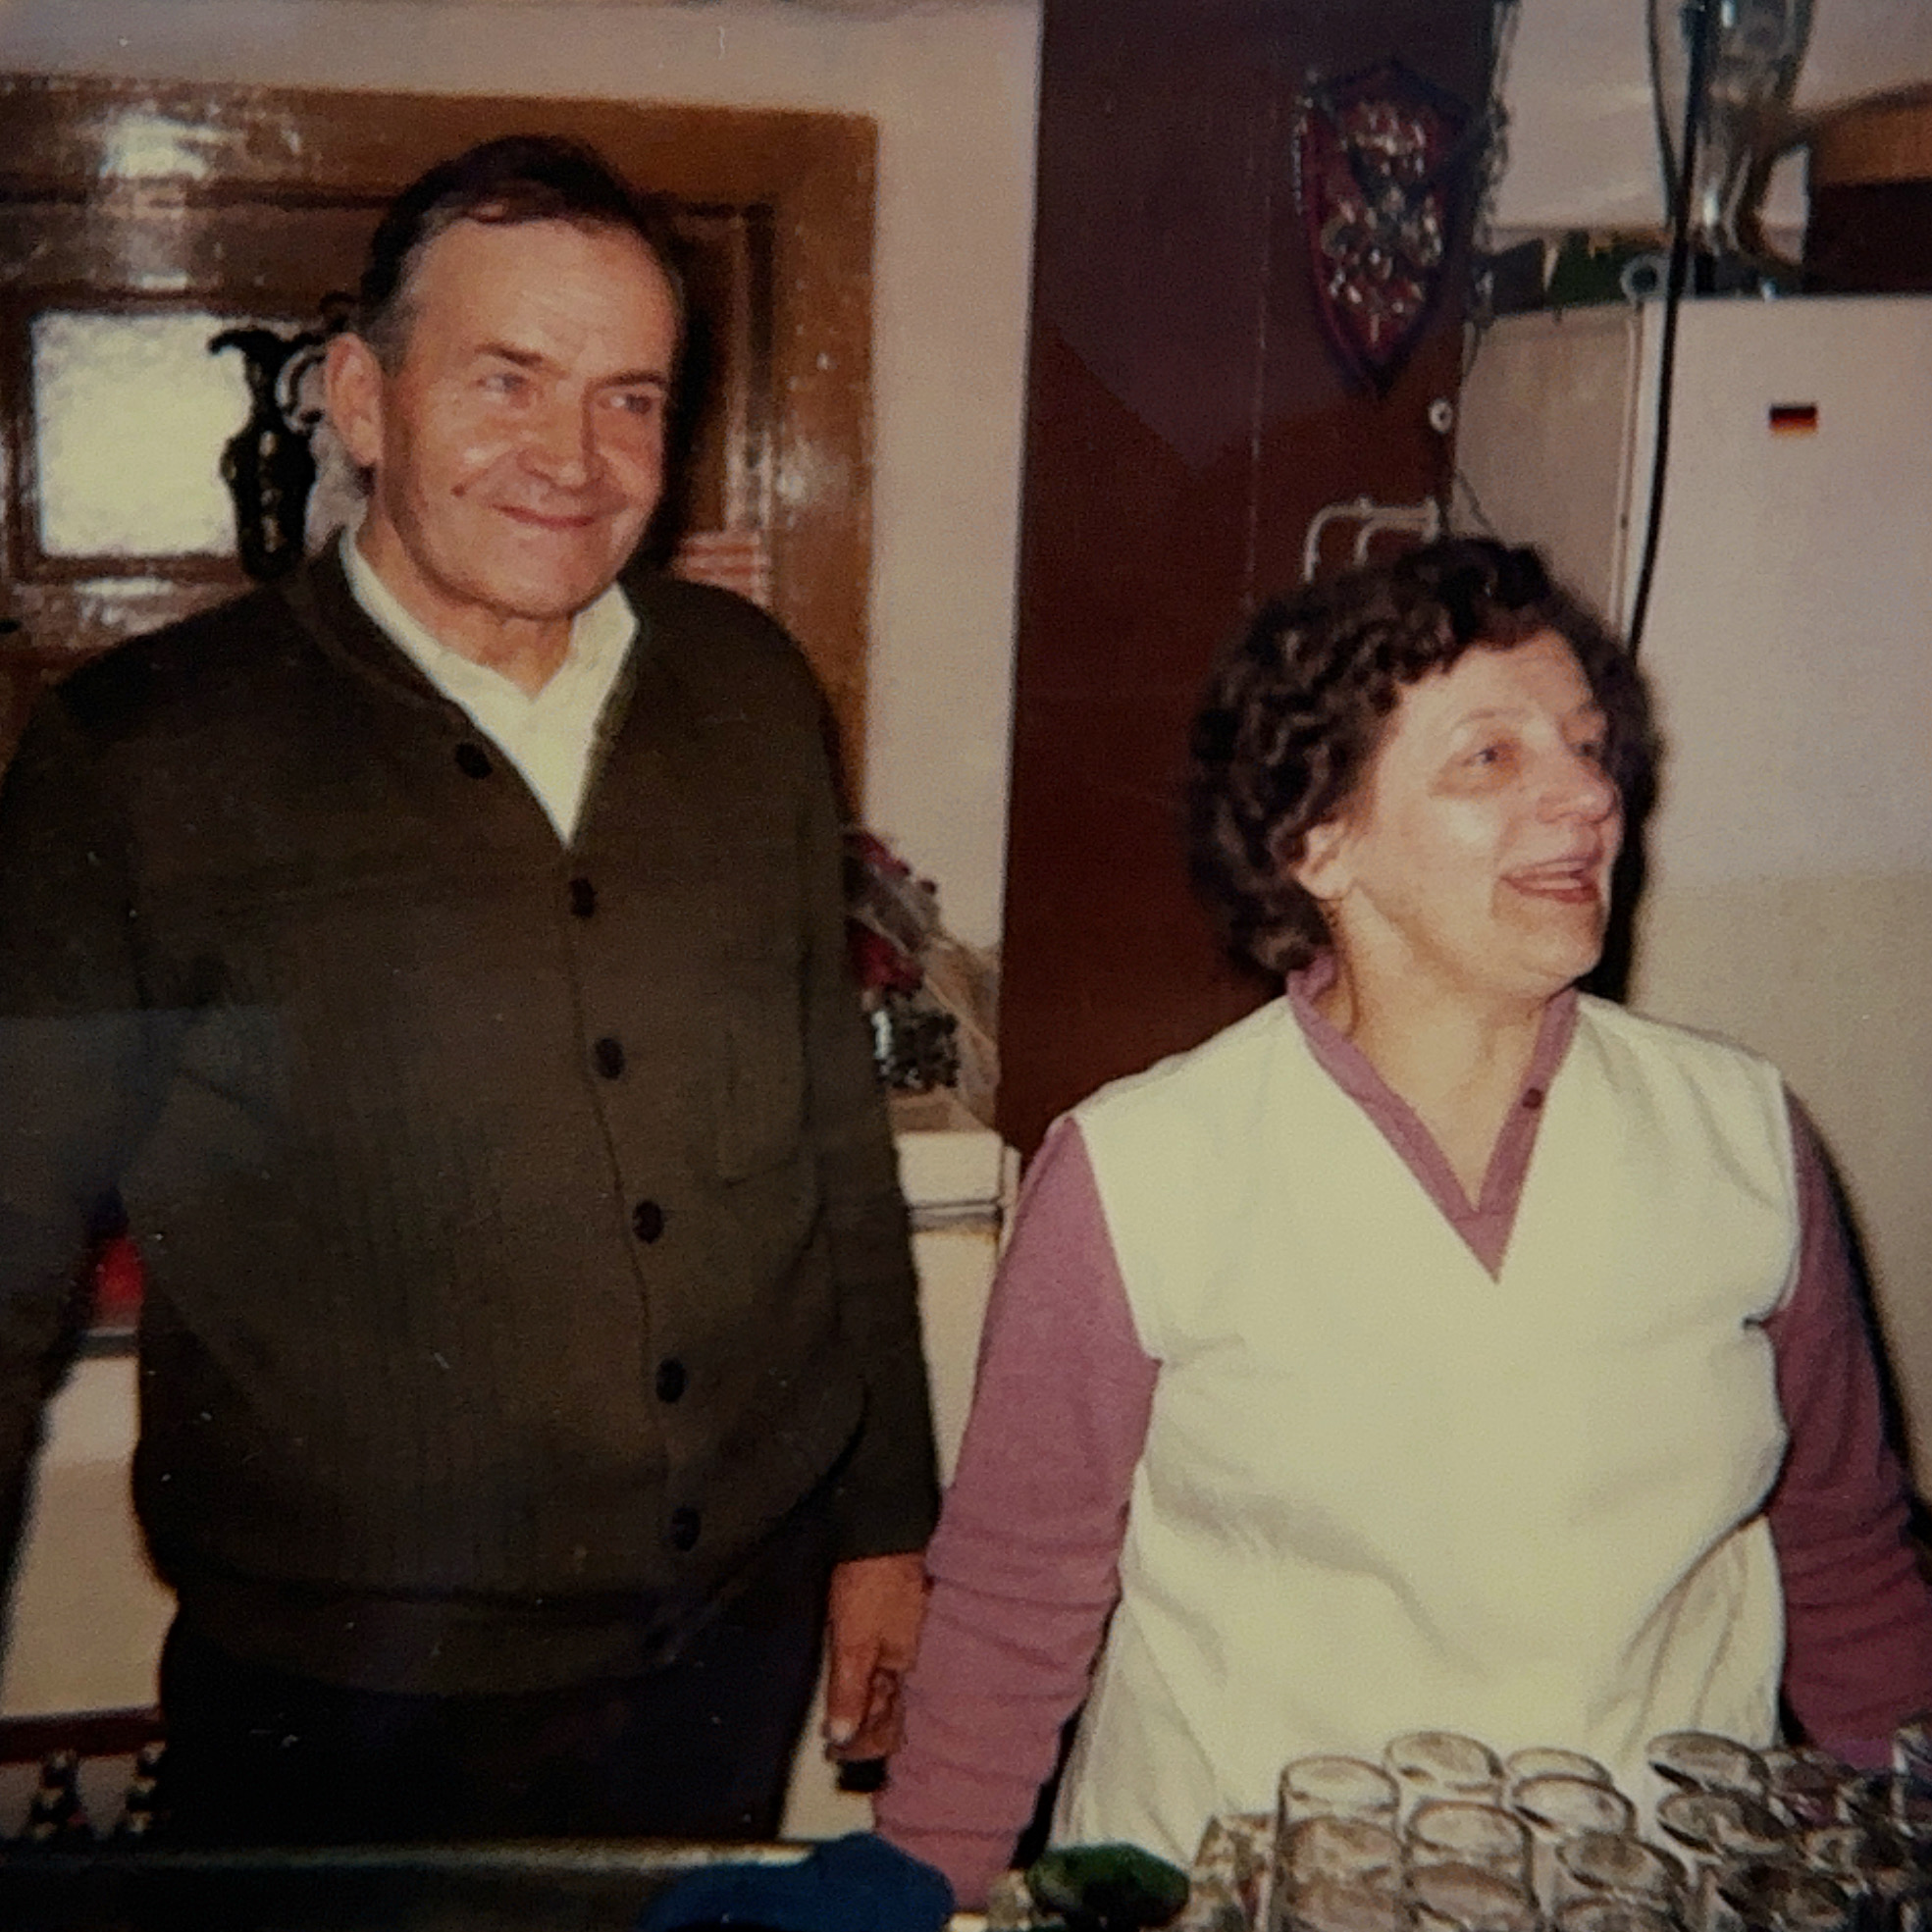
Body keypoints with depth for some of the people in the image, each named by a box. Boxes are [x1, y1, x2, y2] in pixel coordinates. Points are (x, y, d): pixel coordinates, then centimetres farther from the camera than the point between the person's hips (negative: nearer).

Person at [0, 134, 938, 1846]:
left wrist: (886, 1518, 11)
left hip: (742, 1642, 4)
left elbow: (837, 1126, 8)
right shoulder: (143, 756, -11)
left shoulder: (749, 694, 2)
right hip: (352, 1705, -4)